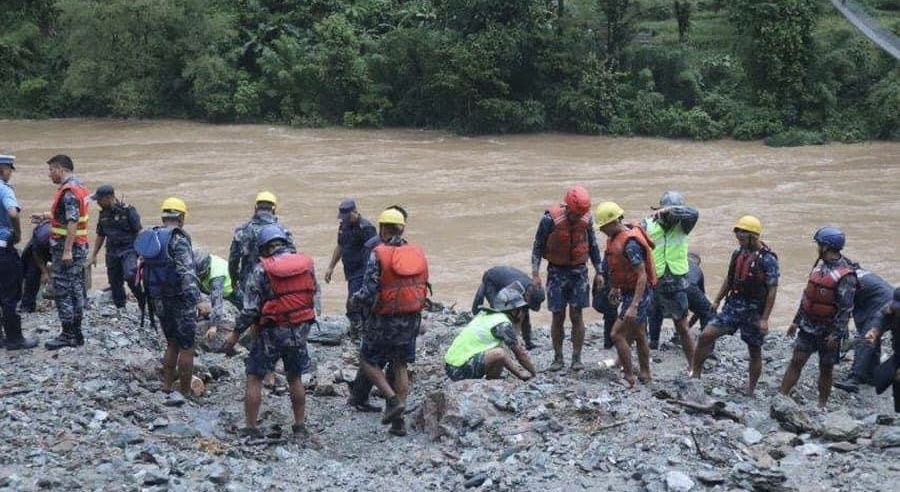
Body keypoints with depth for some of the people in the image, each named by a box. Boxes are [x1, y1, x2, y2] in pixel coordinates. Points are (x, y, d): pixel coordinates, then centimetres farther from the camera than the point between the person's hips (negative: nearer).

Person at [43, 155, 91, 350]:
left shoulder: (68, 191, -17)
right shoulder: (79, 187, 13)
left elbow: (72, 222, -25)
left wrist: (67, 251, -26)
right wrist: (48, 216, 23)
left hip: (66, 248, -10)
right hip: (80, 247, 10)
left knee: (63, 290, -5)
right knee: (76, 290, 12)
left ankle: (67, 334, -3)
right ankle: (76, 333, 17)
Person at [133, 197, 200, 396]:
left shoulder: (149, 237, 7)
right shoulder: (178, 240, -17)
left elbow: (144, 269, 12)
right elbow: (187, 273, -23)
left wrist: (152, 297, 19)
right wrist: (193, 301, -18)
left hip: (158, 300, 7)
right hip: (179, 300, -7)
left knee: (172, 344, 20)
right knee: (186, 348, 2)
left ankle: (167, 386, 21)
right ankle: (185, 392, 5)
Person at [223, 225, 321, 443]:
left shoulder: (261, 270, -13)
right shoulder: (307, 264, 0)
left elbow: (250, 309, -11)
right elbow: (315, 298, 6)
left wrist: (236, 333, 1)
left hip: (272, 332, -4)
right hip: (300, 331, 4)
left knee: (254, 379, 7)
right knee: (295, 379, 18)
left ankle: (251, 429, 9)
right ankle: (300, 428, 22)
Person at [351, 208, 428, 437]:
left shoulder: (378, 255, -15)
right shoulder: (418, 253, 1)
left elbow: (369, 294, -17)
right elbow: (423, 287, 6)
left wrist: (354, 298, 4)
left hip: (385, 320, -5)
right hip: (412, 319, 5)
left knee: (368, 360, 13)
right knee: (400, 366, 14)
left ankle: (393, 399, -4)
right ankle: (398, 421, 14)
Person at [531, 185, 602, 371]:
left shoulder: (586, 219, -5)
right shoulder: (550, 219, -15)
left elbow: (592, 245, 9)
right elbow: (538, 246, -6)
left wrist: (598, 271, 10)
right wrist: (535, 273, -10)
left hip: (579, 272, 2)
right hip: (557, 272, -2)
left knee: (576, 316, -1)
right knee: (558, 316, 1)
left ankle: (577, 358, 6)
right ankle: (558, 358, 11)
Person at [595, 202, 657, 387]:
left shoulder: (630, 243, -26)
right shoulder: (615, 237, 4)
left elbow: (642, 276, -28)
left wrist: (634, 306, -31)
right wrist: (615, 288, 27)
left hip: (639, 294, -10)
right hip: (629, 292, 10)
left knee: (617, 334, -10)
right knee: (639, 335, 19)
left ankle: (629, 377, -2)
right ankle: (645, 374, 31)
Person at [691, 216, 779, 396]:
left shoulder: (767, 259, -15)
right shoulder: (738, 253, 3)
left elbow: (772, 290, -15)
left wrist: (764, 319, -17)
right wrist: (717, 300, 13)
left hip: (754, 311, -5)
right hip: (733, 306, 5)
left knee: (755, 352, 9)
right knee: (706, 335, -7)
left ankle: (750, 391, 22)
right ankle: (695, 375, 4)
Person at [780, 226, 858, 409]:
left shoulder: (845, 275, -17)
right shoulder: (820, 265, 6)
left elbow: (846, 309, -18)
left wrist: (836, 334, -21)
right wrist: (797, 320, 15)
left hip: (828, 331, -6)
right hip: (808, 325, 6)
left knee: (826, 368, 7)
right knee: (796, 361, 0)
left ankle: (822, 406, 19)